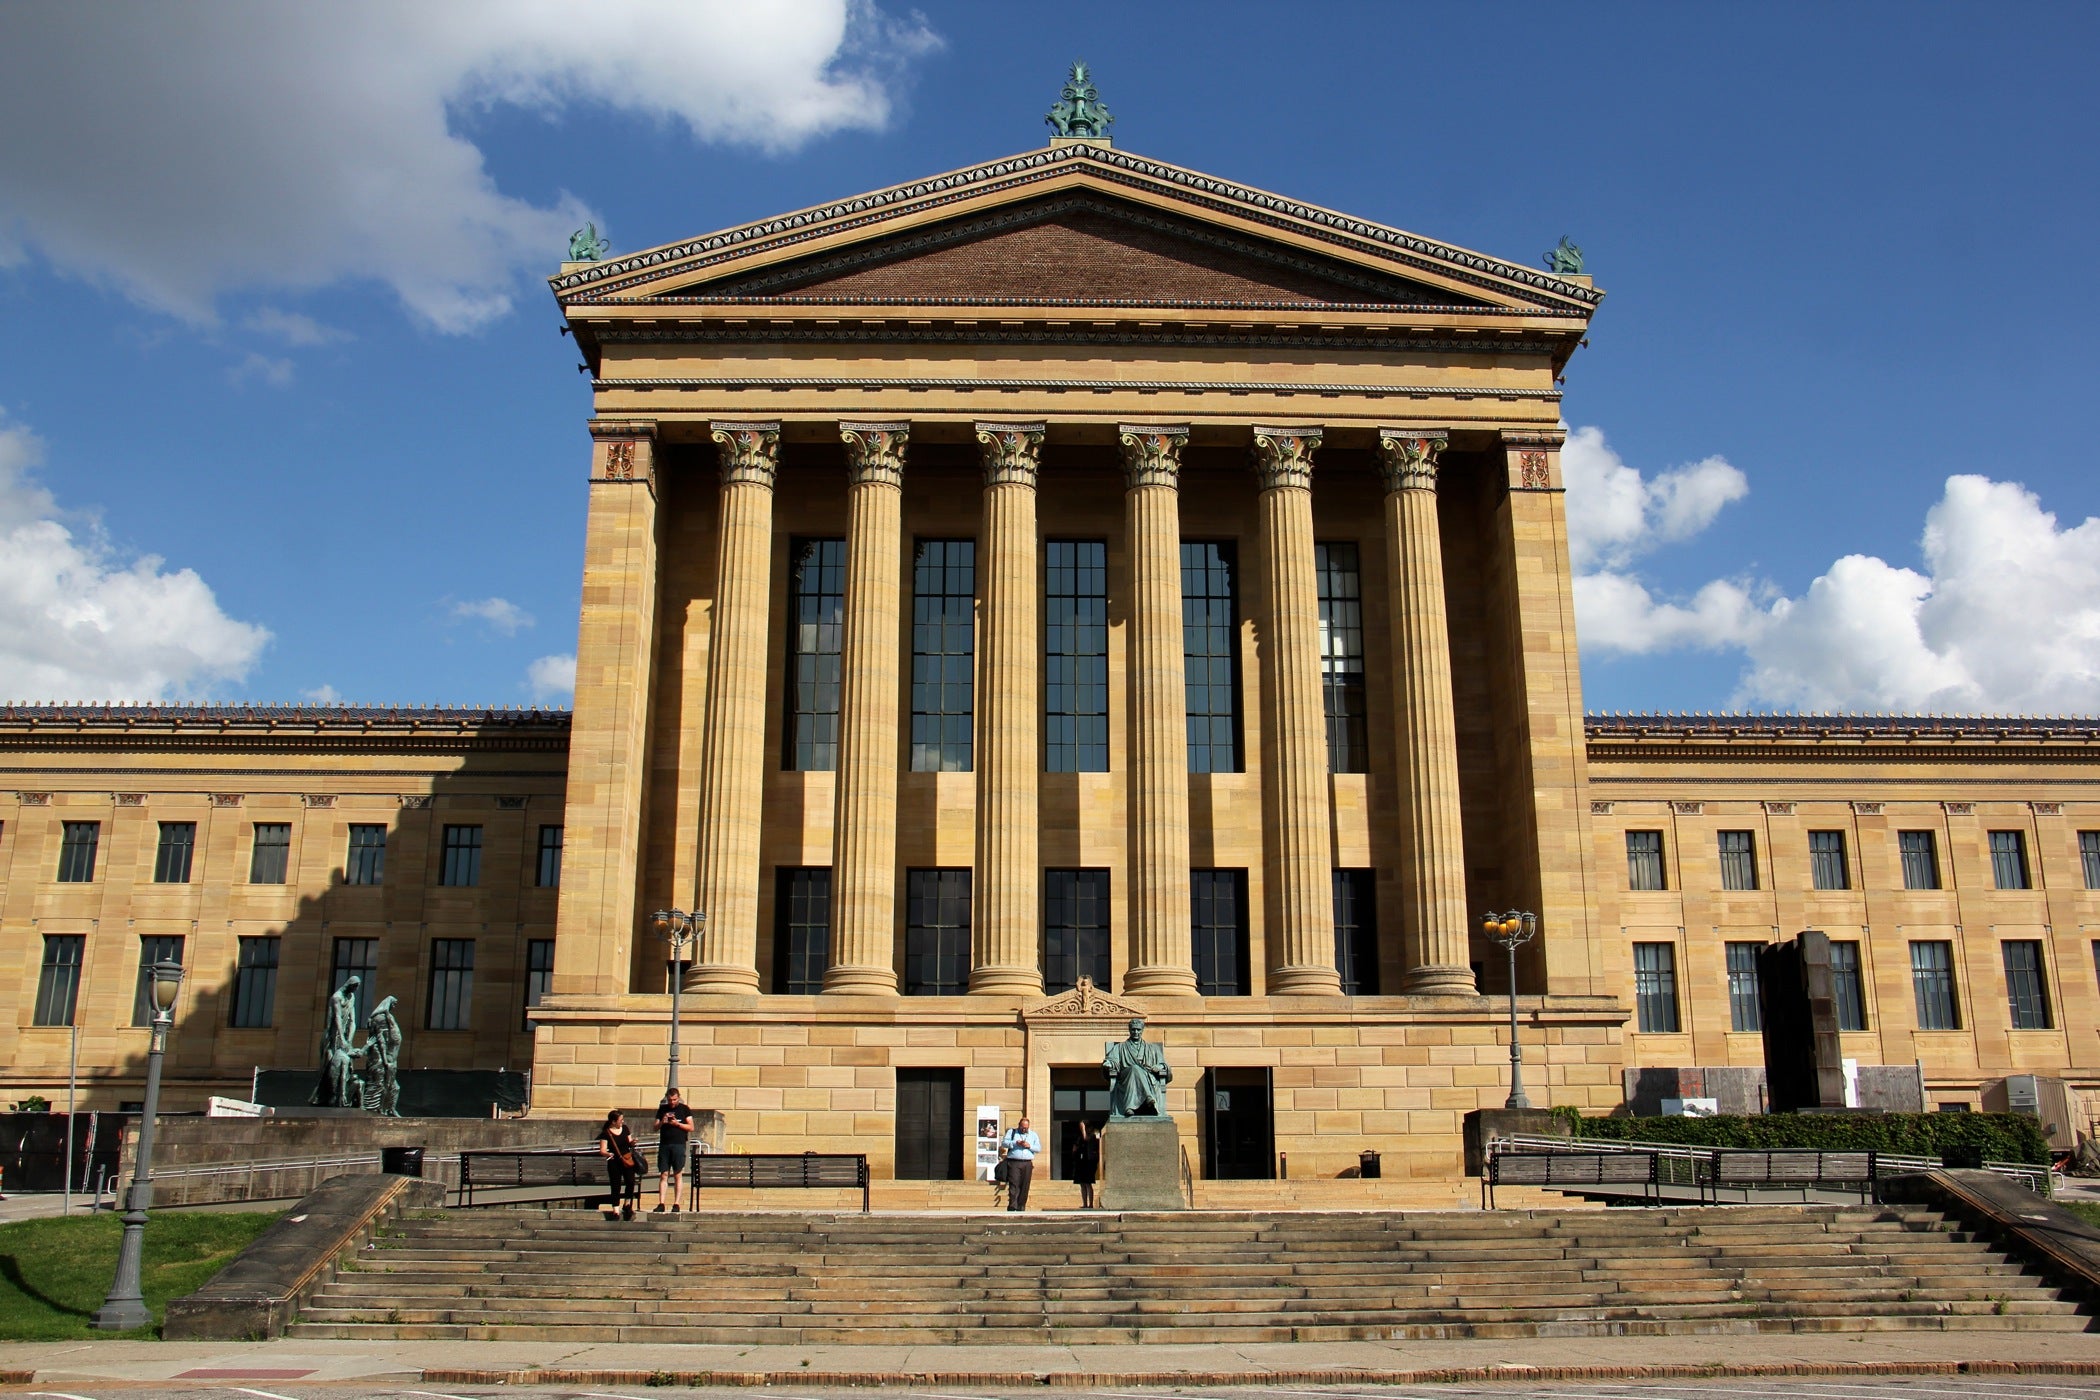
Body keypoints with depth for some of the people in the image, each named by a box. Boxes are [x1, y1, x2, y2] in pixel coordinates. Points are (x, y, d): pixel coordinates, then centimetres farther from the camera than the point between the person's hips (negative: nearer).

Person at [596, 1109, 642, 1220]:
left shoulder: (625, 1128, 8)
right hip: (614, 1162, -3)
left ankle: (627, 1205, 11)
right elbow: (602, 1150, -8)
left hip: (627, 1160, 3)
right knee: (616, 1187, -2)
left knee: (631, 1182, -10)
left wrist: (632, 1143, -4)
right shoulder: (606, 1133, -6)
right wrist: (607, 1154, -29)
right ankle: (616, 1212, 6)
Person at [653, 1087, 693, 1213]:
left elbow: (691, 1127, 2)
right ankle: (661, 1204, -3)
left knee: (677, 1175, -2)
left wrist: (677, 1123, -11)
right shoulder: (662, 1109, 13)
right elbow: (655, 1128, 13)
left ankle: (676, 1204, 0)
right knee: (663, 1175, -2)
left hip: (679, 1145, -2)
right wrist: (662, 1122, -7)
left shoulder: (684, 1109, 6)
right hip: (664, 1145, 2)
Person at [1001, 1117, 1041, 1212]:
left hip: (1027, 1164, 2)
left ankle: (1021, 1208, 4)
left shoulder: (1033, 1134, 19)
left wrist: (1029, 1146, -6)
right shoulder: (1012, 1132, 14)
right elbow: (1004, 1143, 3)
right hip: (1014, 1162, -2)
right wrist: (1015, 1143, -10)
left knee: (1024, 1187, -1)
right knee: (1013, 1185, -12)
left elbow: (1039, 1148, 11)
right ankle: (1012, 1207, -15)